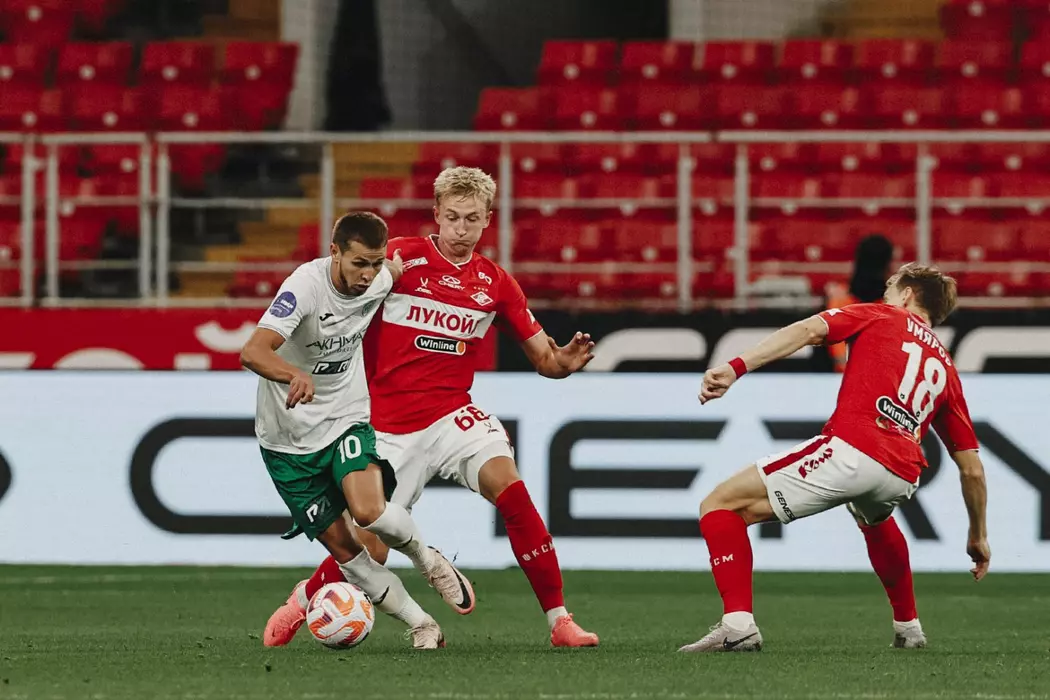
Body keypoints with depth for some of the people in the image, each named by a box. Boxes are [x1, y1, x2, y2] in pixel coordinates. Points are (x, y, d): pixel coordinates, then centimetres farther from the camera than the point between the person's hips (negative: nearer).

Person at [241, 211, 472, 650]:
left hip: (346, 419, 3)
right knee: (344, 549, -3)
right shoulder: (306, 285, -26)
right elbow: (253, 353, -41)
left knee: (368, 514, -24)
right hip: (289, 437, -3)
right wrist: (294, 375, -58)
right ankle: (421, 626, 9)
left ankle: (430, 560, 3)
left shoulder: (382, 279, -9)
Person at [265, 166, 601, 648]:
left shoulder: (495, 284, 3)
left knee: (507, 485, -25)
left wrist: (566, 361, -14)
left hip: (452, 415, 1)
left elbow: (543, 358, 8)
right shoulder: (400, 258, -6)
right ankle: (304, 600, 34)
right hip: (390, 423, -1)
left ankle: (560, 620, -21)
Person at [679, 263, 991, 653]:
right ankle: (907, 629, 45)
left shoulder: (879, 316, 20)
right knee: (873, 518, 44)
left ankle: (738, 624, -15)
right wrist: (978, 536, 40)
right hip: (902, 478, 6)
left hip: (850, 449, -6)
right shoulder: (945, 368, 30)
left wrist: (736, 367, -9)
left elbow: (809, 330, 1)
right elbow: (971, 467, 27)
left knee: (720, 505, 3)